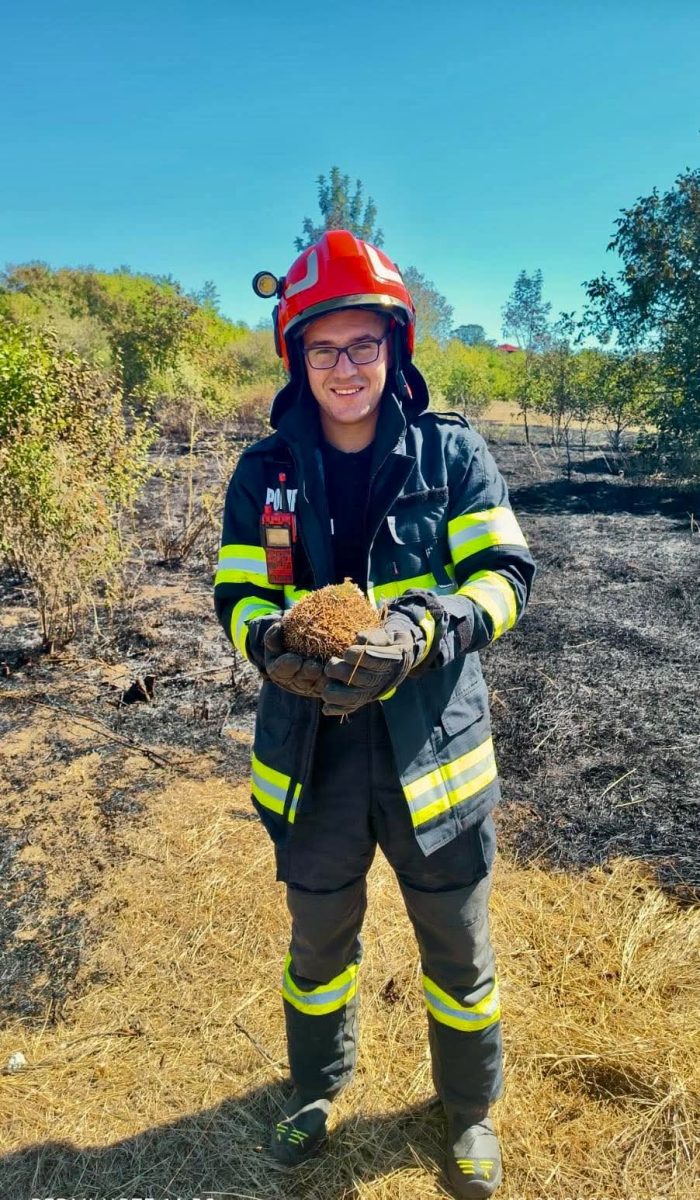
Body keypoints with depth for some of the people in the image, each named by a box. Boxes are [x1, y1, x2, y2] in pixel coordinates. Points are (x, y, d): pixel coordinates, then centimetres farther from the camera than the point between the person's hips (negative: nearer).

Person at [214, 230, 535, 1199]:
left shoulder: (453, 454, -6)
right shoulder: (265, 472, -1)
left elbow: (505, 575, -9)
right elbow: (236, 593, -1)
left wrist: (425, 628, -28)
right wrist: (274, 638, -24)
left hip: (433, 746, -1)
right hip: (313, 749, 2)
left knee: (458, 947, 18)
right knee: (319, 939, 23)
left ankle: (470, 1108, 49)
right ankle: (317, 1085, 55)